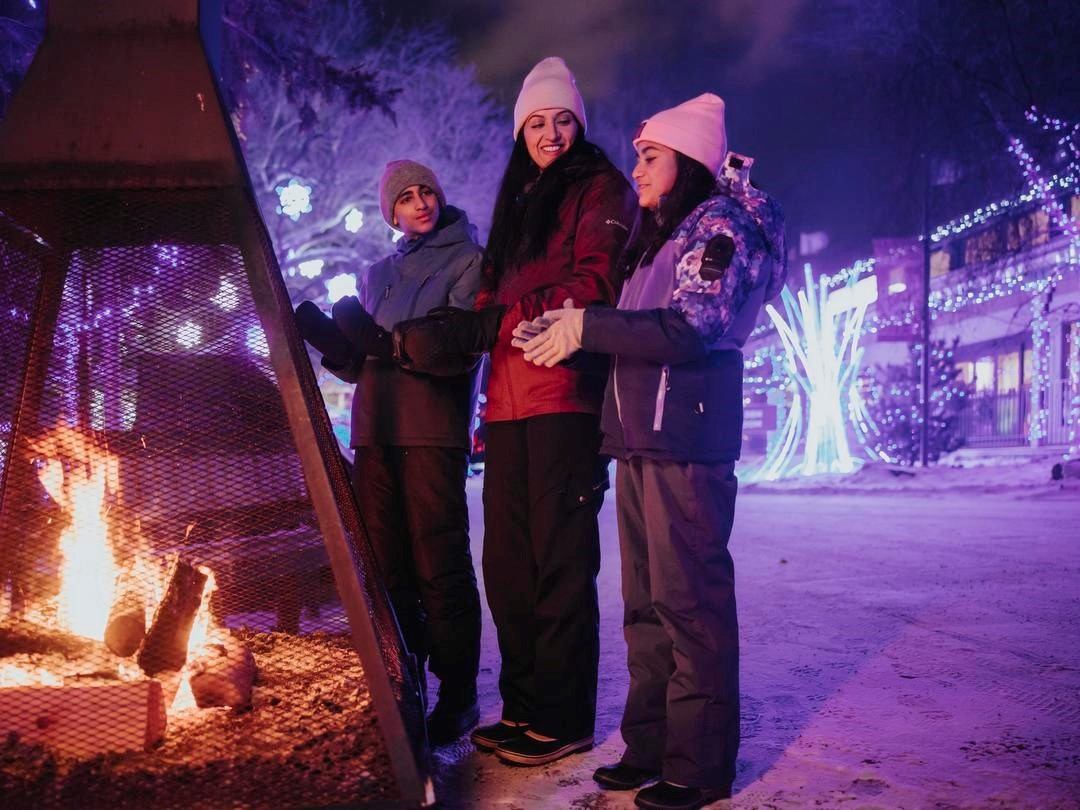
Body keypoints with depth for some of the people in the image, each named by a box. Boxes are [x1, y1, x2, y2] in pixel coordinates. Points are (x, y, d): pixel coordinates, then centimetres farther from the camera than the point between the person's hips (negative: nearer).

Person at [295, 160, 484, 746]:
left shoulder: (467, 262, 5)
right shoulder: (378, 275, 23)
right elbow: (359, 365, 19)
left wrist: (383, 342, -20)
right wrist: (330, 340, -2)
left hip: (433, 431, -6)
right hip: (375, 430, 6)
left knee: (439, 564, -7)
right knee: (385, 563, 4)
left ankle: (458, 695, -1)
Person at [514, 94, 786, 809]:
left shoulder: (721, 222, -2)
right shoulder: (658, 236, 24)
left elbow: (688, 330, -16)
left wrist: (586, 325, -14)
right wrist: (567, 330, 5)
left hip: (686, 435, -8)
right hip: (639, 434, 9)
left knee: (688, 598, -6)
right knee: (645, 599, 8)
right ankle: (650, 745, 16)